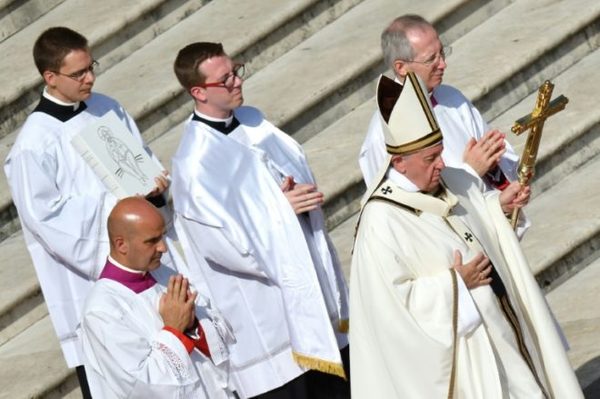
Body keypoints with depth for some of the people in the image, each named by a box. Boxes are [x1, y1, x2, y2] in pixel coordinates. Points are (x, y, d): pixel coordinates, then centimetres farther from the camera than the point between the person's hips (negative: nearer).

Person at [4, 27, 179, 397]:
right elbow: (46, 217, -17)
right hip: (89, 276, -6)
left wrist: (156, 186, -7)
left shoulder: (108, 109, 3)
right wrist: (115, 201, -19)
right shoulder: (34, 144, -16)